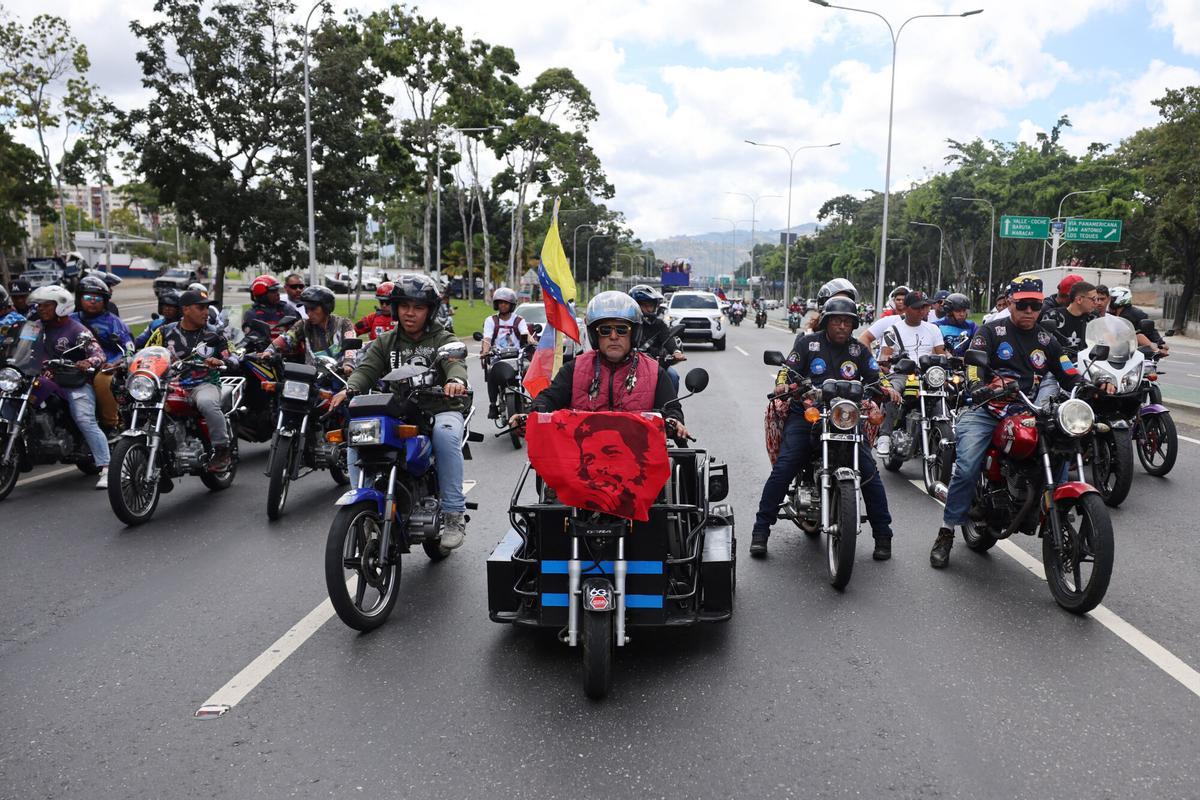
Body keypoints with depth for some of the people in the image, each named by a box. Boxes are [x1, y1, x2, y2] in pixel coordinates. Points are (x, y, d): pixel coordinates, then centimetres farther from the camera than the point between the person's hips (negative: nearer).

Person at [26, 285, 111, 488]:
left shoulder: (76, 329, -6)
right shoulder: (39, 328, 15)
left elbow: (98, 353, -16)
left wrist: (89, 362, -37)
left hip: (75, 384, -8)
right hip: (48, 383, 8)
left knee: (86, 421, -21)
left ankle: (106, 469, -25)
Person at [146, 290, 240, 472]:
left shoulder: (213, 333, 8)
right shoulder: (165, 332, 10)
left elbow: (233, 359, 5)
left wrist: (219, 362, -16)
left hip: (205, 384, -3)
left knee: (206, 403, -37)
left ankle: (222, 449, -21)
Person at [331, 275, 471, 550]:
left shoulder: (443, 339, 5)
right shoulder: (385, 342, 16)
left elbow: (455, 361, -17)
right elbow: (367, 368, -1)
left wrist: (456, 380, -43)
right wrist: (350, 388, -25)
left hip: (440, 410, -3)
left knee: (446, 435, -37)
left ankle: (454, 515, -28)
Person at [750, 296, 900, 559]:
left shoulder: (859, 350, 15)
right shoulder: (807, 343, 7)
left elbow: (875, 377, 12)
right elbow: (787, 370, 3)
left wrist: (887, 388, -10)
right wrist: (782, 384, -20)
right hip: (806, 413, -2)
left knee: (869, 472, -12)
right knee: (783, 469, -17)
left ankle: (883, 535, 4)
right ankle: (761, 531, -8)